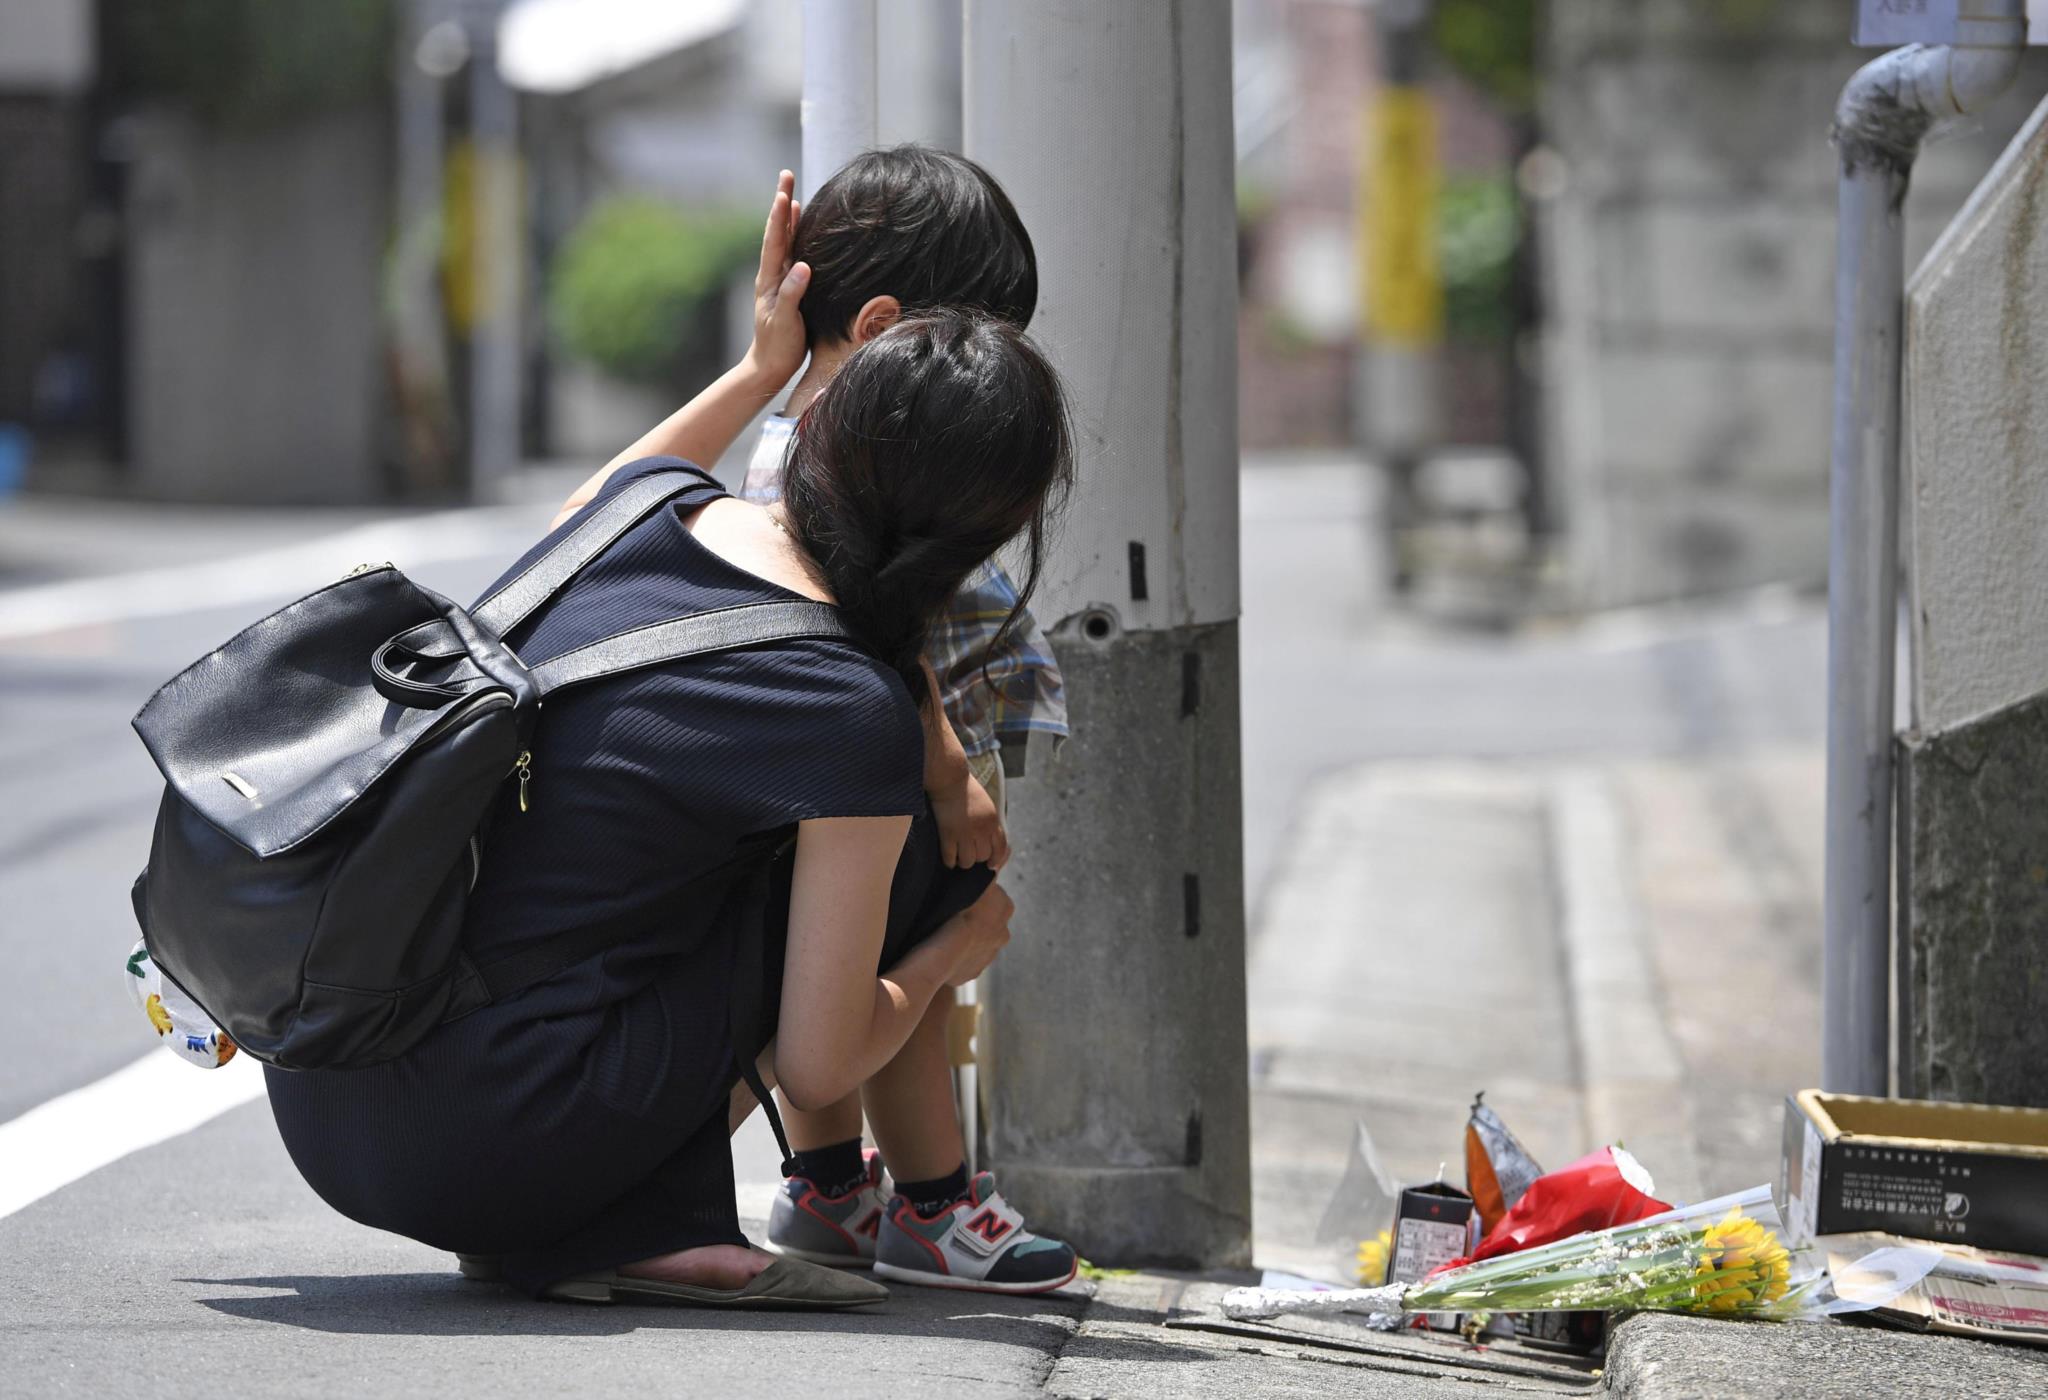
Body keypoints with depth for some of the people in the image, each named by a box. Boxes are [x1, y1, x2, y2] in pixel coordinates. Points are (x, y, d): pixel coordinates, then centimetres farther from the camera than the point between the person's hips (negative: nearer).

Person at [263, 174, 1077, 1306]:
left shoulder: (654, 505, 5)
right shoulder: (854, 715, -14)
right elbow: (818, 1066, -5)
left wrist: (760, 367, 44)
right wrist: (945, 957, 15)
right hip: (494, 1155, -7)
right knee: (899, 847, 6)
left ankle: (575, 1235, 18)